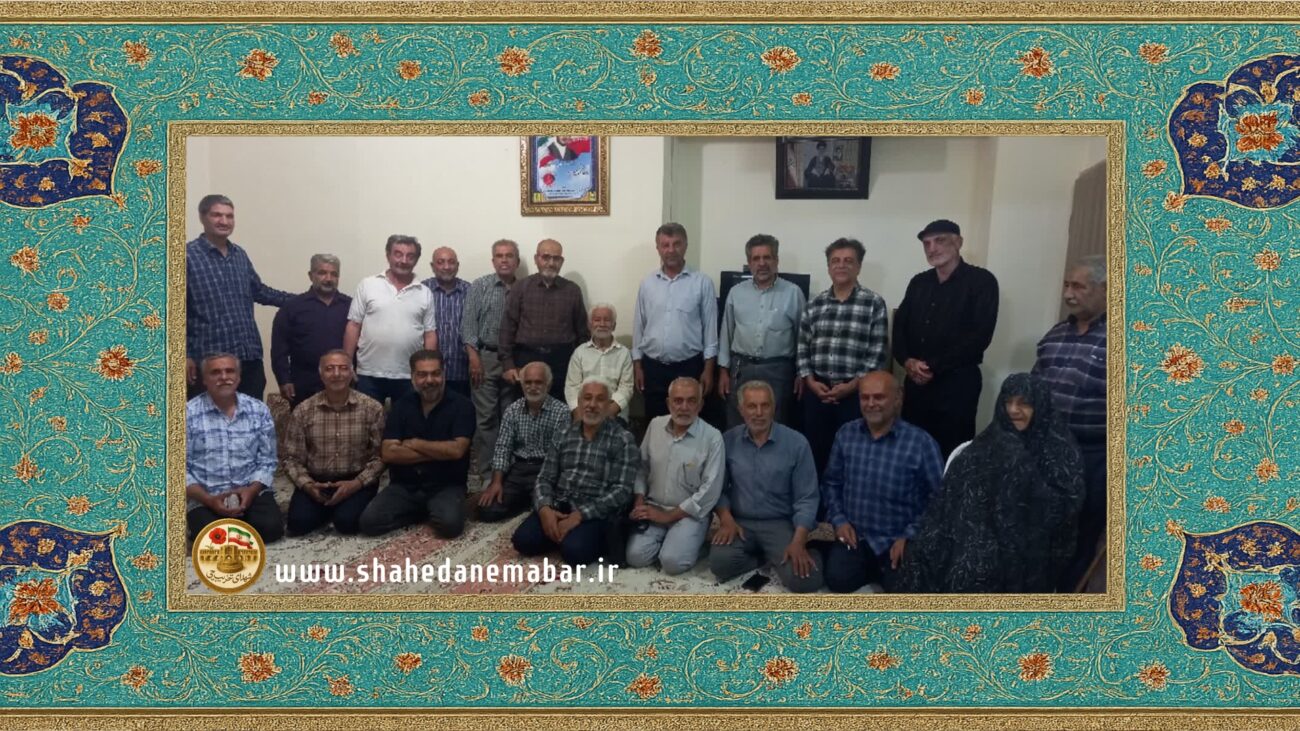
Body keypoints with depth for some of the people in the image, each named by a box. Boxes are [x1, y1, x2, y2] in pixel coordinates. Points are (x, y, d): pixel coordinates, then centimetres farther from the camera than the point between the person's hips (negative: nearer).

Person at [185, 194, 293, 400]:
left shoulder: (240, 254, 13)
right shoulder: (188, 255, -5)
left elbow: (259, 291, 25)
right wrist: (185, 355, -10)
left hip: (250, 355, 6)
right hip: (210, 358, -6)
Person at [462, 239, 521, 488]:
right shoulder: (479, 287, 3)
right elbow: (468, 324, -2)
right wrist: (474, 357, -11)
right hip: (486, 357, -2)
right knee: (485, 418, -1)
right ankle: (485, 473, 4)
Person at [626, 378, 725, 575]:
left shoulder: (712, 437, -13)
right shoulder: (655, 425, 2)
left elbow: (710, 490, -15)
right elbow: (642, 467, 12)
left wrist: (669, 516, -14)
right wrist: (639, 503, -3)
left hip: (690, 513, -4)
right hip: (653, 508, 4)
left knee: (673, 562, -25)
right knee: (636, 556, -16)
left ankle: (690, 541, 8)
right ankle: (664, 537, 13)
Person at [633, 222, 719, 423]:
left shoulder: (702, 283, -3)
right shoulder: (647, 283, 5)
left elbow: (710, 328, -2)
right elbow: (639, 326, 9)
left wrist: (708, 369, -5)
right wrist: (637, 364, 6)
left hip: (689, 367, -2)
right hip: (653, 367, 2)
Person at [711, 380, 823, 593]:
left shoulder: (796, 443, -6)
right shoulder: (728, 441, 2)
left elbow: (806, 498, -6)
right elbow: (719, 487, 9)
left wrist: (798, 542, -17)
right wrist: (726, 519, -9)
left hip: (780, 523, -2)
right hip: (740, 522, 2)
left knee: (803, 578, -25)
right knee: (720, 562, -28)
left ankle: (777, 556, 9)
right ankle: (767, 556, 3)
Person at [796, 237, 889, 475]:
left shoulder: (874, 303, -1)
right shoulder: (815, 304, 9)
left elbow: (877, 352, -6)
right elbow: (802, 348, 9)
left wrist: (852, 385, -12)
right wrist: (810, 381, -3)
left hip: (855, 392, -3)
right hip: (816, 391, 3)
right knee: (815, 450, 8)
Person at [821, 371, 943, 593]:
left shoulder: (921, 443, -12)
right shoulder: (846, 434, 1)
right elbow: (831, 482, 12)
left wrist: (910, 536, -14)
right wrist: (838, 520, 0)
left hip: (897, 539, -3)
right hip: (855, 534, 3)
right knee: (838, 580, -18)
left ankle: (886, 569, 14)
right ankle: (871, 568, 15)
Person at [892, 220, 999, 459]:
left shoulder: (981, 281, -4)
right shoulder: (919, 282, 14)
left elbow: (980, 336, -13)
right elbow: (899, 328, 12)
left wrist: (933, 366, -14)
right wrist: (907, 361, -8)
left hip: (958, 383, -5)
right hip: (916, 382, 5)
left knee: (952, 453, 0)